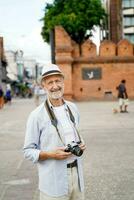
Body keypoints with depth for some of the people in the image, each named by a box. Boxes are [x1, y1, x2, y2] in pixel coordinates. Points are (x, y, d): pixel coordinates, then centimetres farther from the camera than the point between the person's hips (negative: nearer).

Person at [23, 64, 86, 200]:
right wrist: (51, 154, -21)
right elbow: (28, 152, -6)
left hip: (76, 174, 5)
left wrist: (80, 144, 2)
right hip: (53, 180, -5)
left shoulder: (73, 108, 6)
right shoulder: (37, 115, -10)